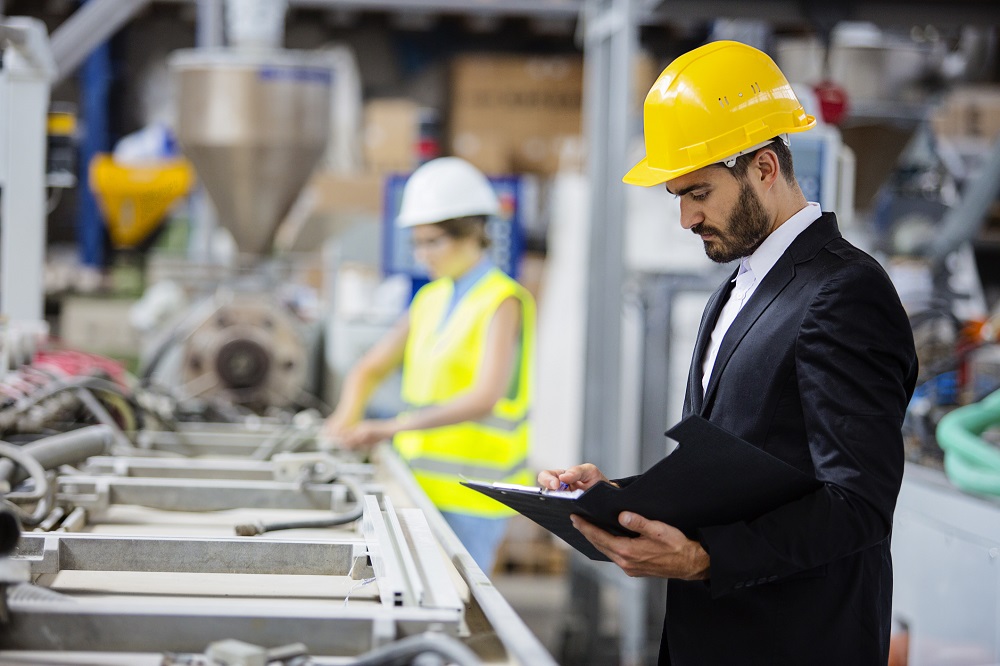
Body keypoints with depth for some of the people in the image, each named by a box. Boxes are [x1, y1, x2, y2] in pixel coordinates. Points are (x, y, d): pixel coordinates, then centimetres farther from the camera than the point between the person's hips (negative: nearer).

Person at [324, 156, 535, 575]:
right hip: (420, 482, 7)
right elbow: (371, 368, 20)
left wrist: (393, 427, -27)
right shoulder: (431, 299, 14)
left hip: (470, 494, -7)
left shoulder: (502, 302, -9)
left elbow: (484, 399, -21)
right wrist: (345, 419, -1)